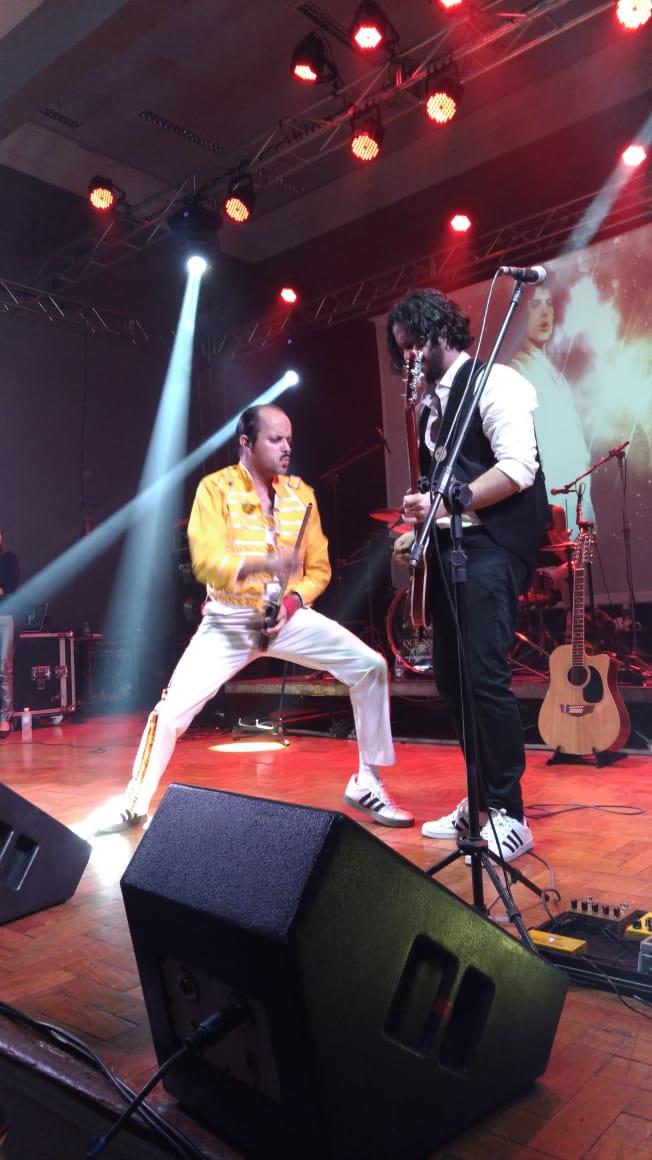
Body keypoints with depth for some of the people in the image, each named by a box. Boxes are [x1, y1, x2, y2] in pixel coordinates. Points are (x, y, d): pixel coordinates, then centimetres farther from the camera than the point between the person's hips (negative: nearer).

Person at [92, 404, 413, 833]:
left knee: (370, 666, -12)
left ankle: (367, 784, 3)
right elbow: (206, 562, -19)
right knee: (174, 707, -13)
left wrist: (292, 602, -12)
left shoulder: (301, 492, 5)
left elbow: (319, 568, 7)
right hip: (229, 620, -3)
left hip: (290, 616, 3)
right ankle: (135, 803, 13)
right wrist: (262, 563, -36)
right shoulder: (216, 488, -7)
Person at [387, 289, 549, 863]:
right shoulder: (430, 403, 19)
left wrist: (446, 503, -21)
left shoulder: (492, 382, -5)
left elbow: (518, 469, -17)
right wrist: (422, 523, 4)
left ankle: (509, 817, 0)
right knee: (452, 676, 9)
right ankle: (480, 799, 23)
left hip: (492, 546, -9)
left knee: (486, 676, -14)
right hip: (449, 546, 9)